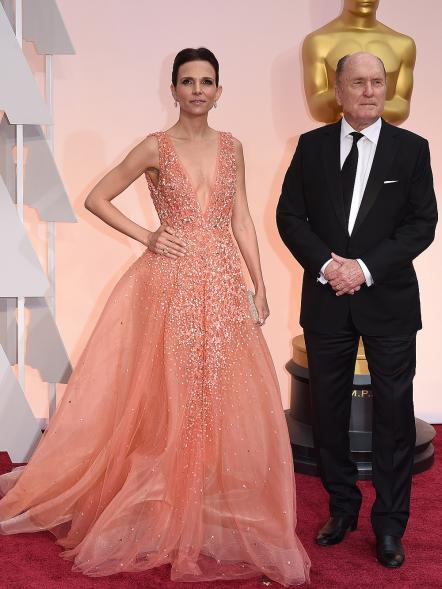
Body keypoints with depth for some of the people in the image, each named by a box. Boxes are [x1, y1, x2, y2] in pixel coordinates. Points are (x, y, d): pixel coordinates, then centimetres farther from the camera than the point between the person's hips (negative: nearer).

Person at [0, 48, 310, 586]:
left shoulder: (231, 148, 9)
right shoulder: (155, 148, -2)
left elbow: (241, 221, 11)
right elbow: (96, 198, 1)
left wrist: (259, 285, 6)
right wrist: (146, 237, -7)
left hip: (223, 286, 4)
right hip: (171, 285, -4)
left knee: (228, 399, 4)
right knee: (172, 400, 2)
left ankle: (219, 517, 20)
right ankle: (170, 518, 18)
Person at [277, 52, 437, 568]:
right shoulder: (312, 146, 4)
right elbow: (290, 215, 3)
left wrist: (366, 267, -15)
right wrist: (326, 263, -13)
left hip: (389, 299, -2)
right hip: (326, 299, 2)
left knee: (394, 411, 3)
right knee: (329, 409, 11)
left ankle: (389, 525, 17)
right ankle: (342, 508, 29)